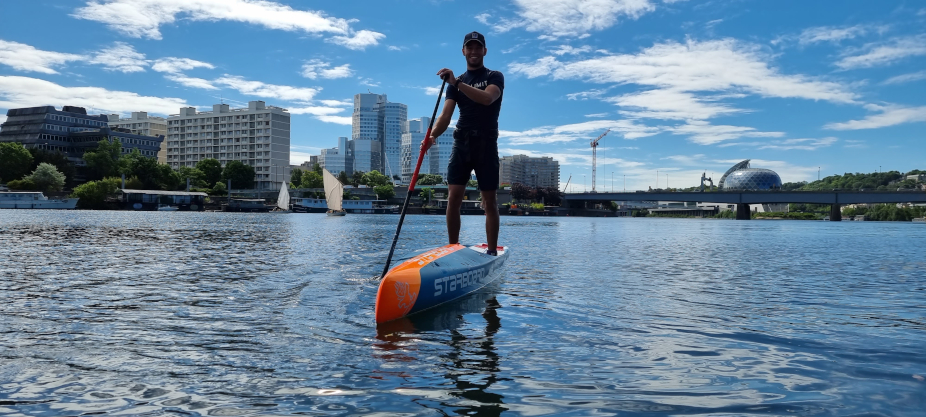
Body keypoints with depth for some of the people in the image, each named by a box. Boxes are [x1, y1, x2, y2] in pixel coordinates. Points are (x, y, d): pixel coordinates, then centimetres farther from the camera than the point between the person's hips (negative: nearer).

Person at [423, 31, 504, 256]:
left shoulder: (495, 76, 6)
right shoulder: (455, 83, 14)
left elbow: (487, 98, -18)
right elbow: (445, 115, 1)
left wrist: (457, 83, -25)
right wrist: (432, 135, -18)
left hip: (486, 144, -3)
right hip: (461, 143, 3)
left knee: (489, 200, -3)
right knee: (454, 197, -4)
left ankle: (492, 251, 0)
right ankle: (453, 248, 5)